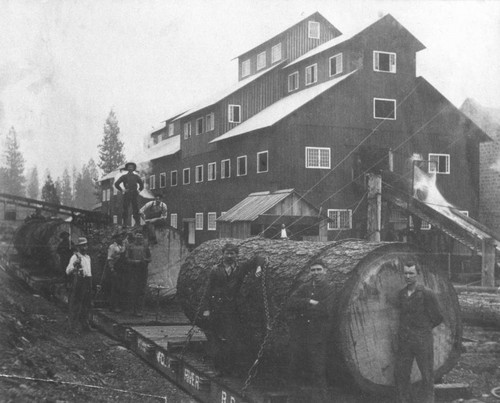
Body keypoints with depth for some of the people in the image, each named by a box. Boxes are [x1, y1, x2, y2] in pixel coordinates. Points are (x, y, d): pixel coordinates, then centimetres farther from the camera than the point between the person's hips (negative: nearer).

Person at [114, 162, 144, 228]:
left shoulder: (136, 176, 15)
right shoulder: (124, 176, 9)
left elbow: (142, 184, 27)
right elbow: (116, 184, 8)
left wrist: (139, 190, 13)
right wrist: (122, 190, 0)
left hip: (134, 195, 2)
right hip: (127, 194, -2)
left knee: (135, 210, -2)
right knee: (125, 209, -5)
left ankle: (137, 224, -2)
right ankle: (124, 224, -3)